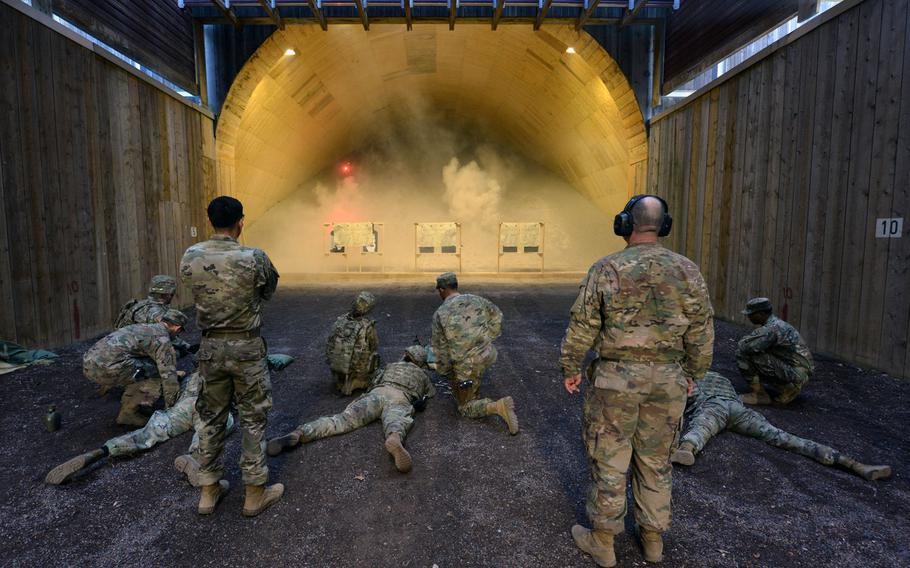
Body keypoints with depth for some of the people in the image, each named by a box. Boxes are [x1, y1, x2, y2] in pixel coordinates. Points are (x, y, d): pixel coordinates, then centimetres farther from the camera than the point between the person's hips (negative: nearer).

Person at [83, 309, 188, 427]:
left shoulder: (142, 328, 26)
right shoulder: (163, 339, -1)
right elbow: (169, 377, -5)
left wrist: (173, 373, 48)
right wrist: (170, 407, 7)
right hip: (106, 367, -10)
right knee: (156, 376, 0)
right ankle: (128, 413, 7)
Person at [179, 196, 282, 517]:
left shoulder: (189, 258, -5)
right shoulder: (254, 258, -15)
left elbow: (196, 292, 8)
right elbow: (269, 290, 1)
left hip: (210, 347, 4)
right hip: (246, 347, -4)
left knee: (211, 418, 17)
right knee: (253, 419, 8)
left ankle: (209, 490, 29)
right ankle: (255, 493, 18)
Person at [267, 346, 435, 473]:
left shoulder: (391, 366, 40)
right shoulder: (422, 374, 37)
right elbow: (432, 392, 56)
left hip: (376, 394, 3)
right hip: (399, 399, -2)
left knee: (343, 419, -16)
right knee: (396, 423, -34)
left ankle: (298, 435, -38)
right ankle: (395, 439, -74)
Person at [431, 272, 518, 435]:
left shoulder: (440, 314, -11)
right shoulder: (476, 299, -1)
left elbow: (440, 348, -4)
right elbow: (497, 316, 13)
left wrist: (443, 371, 12)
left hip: (467, 366, -5)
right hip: (487, 355, 6)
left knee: (466, 408, 11)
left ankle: (499, 406, -15)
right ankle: (475, 393, 37)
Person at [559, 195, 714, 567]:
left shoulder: (606, 269, -11)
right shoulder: (688, 271, -1)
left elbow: (582, 326, -8)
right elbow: (701, 333, 4)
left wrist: (570, 368, 5)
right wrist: (692, 375, 17)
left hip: (616, 378, -3)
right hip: (668, 381, 4)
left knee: (609, 460, 9)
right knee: (655, 460, 18)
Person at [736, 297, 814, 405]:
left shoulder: (771, 328, -20)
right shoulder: (776, 323, 11)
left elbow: (744, 347, -25)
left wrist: (743, 341, -4)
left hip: (796, 375, -10)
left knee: (744, 354, -17)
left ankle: (759, 394, -6)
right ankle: (788, 390, 20)